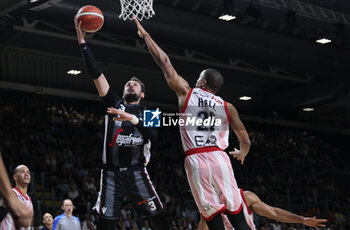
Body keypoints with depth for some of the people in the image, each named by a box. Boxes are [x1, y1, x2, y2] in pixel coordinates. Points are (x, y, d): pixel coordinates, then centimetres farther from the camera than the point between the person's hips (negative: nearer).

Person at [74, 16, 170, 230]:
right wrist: (83, 42, 0)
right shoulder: (114, 104, 14)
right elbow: (96, 74, 7)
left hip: (137, 172, -1)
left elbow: (153, 135, -9)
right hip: (111, 173, 1)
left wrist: (134, 120, -24)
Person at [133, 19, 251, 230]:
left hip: (195, 161, -1)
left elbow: (164, 62, 13)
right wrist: (241, 154, 35)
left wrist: (145, 35, 23)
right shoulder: (228, 107, 11)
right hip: (219, 158, 1)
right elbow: (246, 142, 11)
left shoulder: (187, 93, 9)